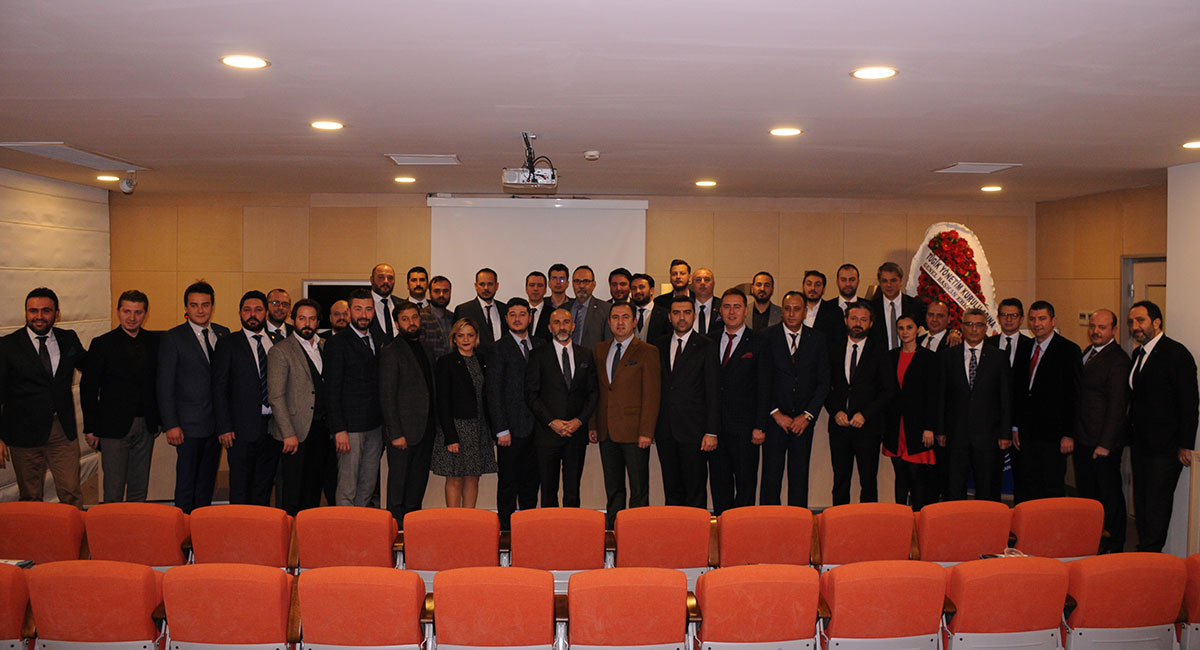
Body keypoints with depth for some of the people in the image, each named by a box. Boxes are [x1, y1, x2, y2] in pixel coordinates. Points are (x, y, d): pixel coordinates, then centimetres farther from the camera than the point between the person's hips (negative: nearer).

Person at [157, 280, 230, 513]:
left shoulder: (223, 334, 8)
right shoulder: (173, 338, -4)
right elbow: (164, 386, -6)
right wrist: (171, 425, -12)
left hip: (217, 424, 4)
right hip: (189, 424, -4)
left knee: (207, 483, 13)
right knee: (186, 484, 0)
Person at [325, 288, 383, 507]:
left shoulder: (377, 342, 14)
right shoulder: (337, 344, -7)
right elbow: (332, 391, -10)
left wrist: (384, 424, 9)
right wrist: (339, 430, -16)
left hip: (375, 426, 7)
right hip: (350, 427, -7)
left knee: (369, 485, 12)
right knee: (347, 489, -3)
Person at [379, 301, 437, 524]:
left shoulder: (425, 348, 13)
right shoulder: (391, 352, -10)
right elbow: (386, 396, -13)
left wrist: (435, 424, 11)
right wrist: (396, 433, -17)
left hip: (426, 429, 7)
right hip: (404, 430, -7)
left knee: (419, 481, 13)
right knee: (398, 481, 2)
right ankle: (397, 527, 11)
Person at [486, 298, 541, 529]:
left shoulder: (540, 345, 11)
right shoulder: (499, 348, -4)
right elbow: (493, 392, -6)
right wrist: (501, 430, -11)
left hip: (536, 428, 5)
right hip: (512, 429, -4)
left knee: (531, 482, 11)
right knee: (508, 483, 2)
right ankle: (506, 528, 11)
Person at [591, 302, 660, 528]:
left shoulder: (647, 352, -5)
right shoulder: (600, 350, 12)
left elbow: (652, 395, -8)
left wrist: (646, 432, -14)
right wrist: (593, 425, 9)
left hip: (634, 432, -5)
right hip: (607, 432, 5)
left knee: (639, 490, 2)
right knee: (613, 488, 13)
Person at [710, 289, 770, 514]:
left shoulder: (759, 341, 0)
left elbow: (764, 387, -4)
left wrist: (760, 426, -11)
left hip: (745, 429, -3)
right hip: (716, 428, 4)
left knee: (745, 486, 3)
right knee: (719, 487, 9)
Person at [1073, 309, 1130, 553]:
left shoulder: (1118, 360, -14)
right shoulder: (1087, 353, 13)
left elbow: (1117, 405, -17)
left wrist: (1105, 444, -18)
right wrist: (1072, 435, 13)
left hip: (1103, 443, -8)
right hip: (1082, 440, 8)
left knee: (1110, 495, 3)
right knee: (1087, 494, 16)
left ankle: (1114, 547, 14)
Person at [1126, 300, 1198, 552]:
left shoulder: (1177, 353, -12)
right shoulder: (1138, 354, 12)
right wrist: (1131, 435, 11)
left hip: (1164, 446, -8)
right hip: (1140, 444, 8)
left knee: (1156, 503, -2)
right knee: (1141, 501, 13)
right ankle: (1143, 551, 23)